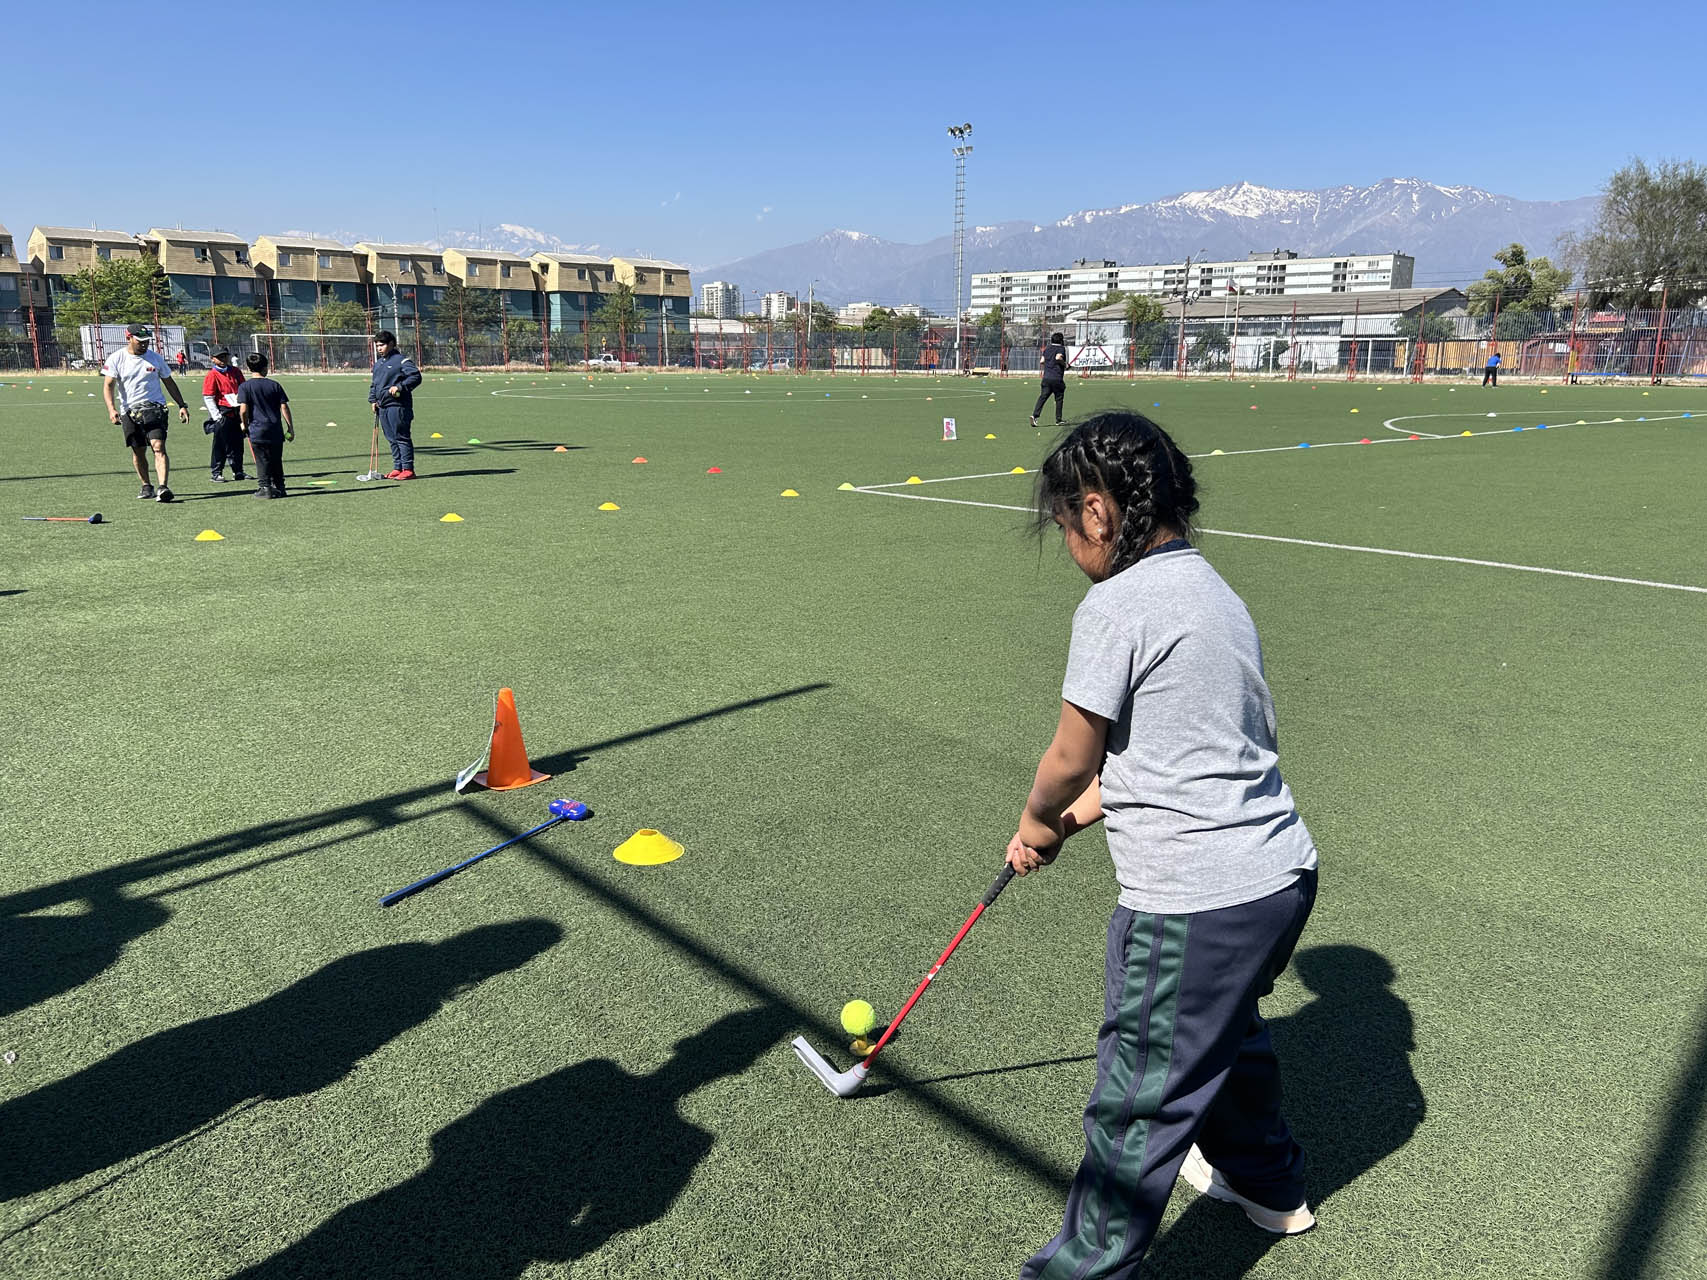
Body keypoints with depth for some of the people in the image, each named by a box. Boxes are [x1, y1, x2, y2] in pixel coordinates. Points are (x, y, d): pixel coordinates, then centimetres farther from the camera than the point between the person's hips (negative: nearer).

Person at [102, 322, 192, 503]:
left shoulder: (156, 358, 7)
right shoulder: (116, 359, 1)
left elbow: (169, 383, 16)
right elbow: (108, 385, -6)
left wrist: (182, 405, 10)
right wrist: (111, 409, -20)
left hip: (154, 408, -1)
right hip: (129, 412, 1)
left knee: (159, 447, -16)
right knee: (138, 452, 7)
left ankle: (163, 488, -25)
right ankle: (146, 486, 22)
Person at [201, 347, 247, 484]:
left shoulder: (236, 371, 10)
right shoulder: (212, 375, -6)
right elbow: (208, 398, -9)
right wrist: (217, 416, -15)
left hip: (237, 413, 5)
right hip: (222, 414, -5)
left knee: (238, 443, 11)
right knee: (220, 445, -2)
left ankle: (238, 472, 20)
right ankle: (217, 473, 5)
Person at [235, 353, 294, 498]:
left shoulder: (245, 386, -4)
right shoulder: (275, 385, 2)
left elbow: (243, 410, -12)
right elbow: (284, 407, -1)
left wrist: (245, 425, 5)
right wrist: (290, 427, 4)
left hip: (257, 430, -2)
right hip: (276, 430, 2)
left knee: (262, 460, 4)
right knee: (276, 460, 12)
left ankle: (265, 487, 2)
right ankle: (279, 488, 17)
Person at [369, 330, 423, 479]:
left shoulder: (401, 360, -6)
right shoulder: (378, 363, 20)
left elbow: (416, 376, -14)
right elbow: (374, 384, 27)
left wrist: (400, 387, -23)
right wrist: (373, 399, 14)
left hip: (397, 406, -8)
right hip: (382, 406, 8)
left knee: (401, 437, -8)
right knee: (391, 439, 10)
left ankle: (408, 469, -5)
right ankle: (397, 468, 15)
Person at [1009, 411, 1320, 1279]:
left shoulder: (1117, 604, -17)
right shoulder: (1213, 590, 12)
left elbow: (1071, 760, -11)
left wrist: (1035, 819, 9)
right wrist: (1067, 821, 16)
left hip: (1194, 899, -10)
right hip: (1281, 873, 10)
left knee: (1138, 1103, 4)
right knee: (1226, 1028, 33)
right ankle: (1265, 1182, 56)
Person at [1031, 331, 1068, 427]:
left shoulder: (1047, 349, 14)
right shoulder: (1061, 349, -4)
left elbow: (1042, 361, 14)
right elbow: (1058, 357, -22)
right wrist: (1064, 364, -7)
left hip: (1046, 377, 5)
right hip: (1057, 378, -5)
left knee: (1042, 397, -3)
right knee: (1059, 399, 9)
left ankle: (1034, 415, -22)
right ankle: (1058, 420, 13)